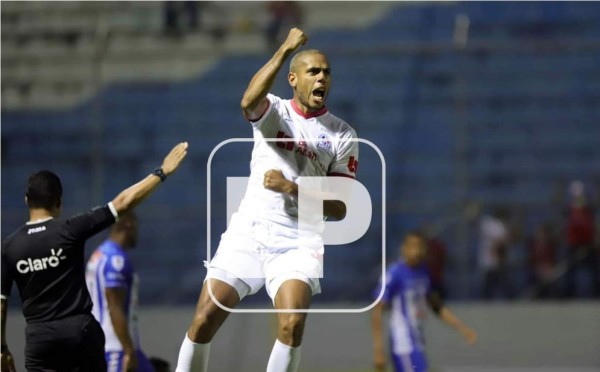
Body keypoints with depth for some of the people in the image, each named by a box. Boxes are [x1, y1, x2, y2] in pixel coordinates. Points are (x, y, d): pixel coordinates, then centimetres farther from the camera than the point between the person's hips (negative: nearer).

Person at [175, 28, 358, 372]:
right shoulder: (273, 111, 5)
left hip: (297, 243, -1)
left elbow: (339, 209, 2)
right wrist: (284, 51, -32)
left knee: (292, 323, -23)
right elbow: (249, 101, -23)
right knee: (204, 320, -7)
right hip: (246, 233, 1)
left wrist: (291, 188, -12)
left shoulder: (343, 136, 5)